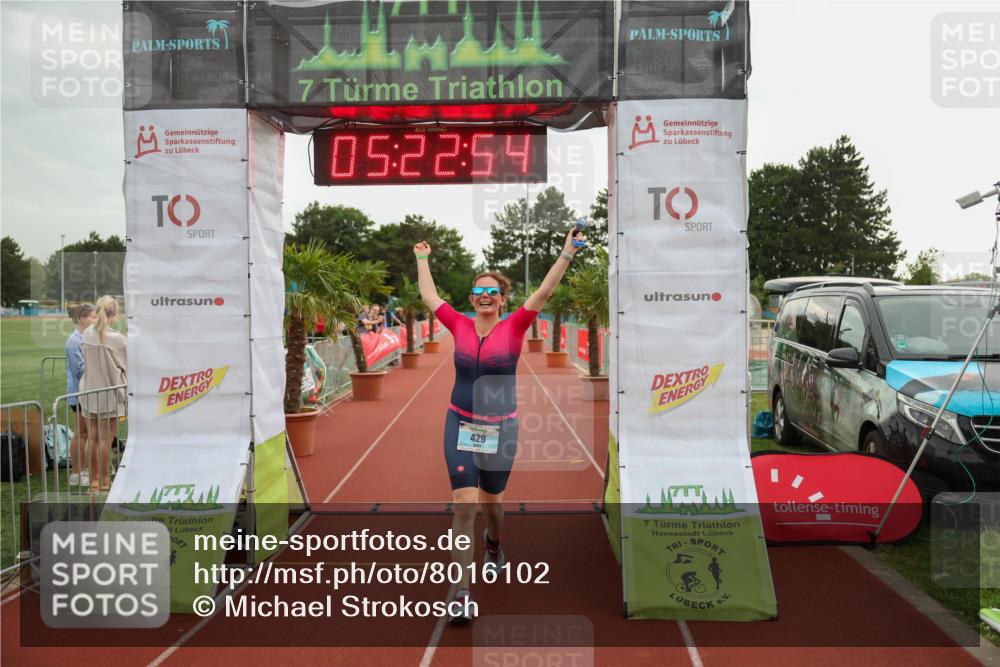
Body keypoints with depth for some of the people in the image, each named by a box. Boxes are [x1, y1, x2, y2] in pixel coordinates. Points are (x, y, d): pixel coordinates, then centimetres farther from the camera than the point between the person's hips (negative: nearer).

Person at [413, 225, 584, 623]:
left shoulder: (514, 327, -5)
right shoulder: (460, 326, 0)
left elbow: (544, 292, -12)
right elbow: (428, 296, 12)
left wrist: (567, 253, -17)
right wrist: (422, 259, 22)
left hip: (500, 428, 0)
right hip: (460, 425, 0)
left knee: (491, 501, 17)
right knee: (464, 506, -9)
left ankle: (494, 543, 53)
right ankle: (463, 594, -5)